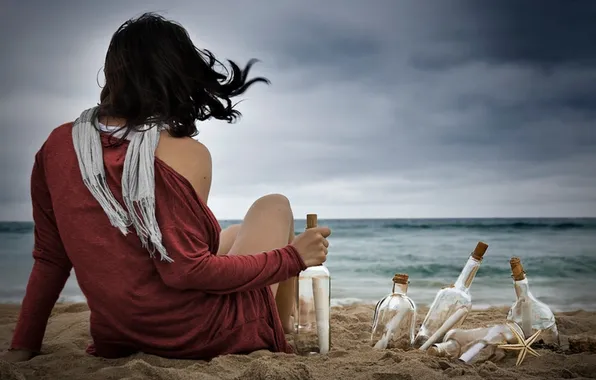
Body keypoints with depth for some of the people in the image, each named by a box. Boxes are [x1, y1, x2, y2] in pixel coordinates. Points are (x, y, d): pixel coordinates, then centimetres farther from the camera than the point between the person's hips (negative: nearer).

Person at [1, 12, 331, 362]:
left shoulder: (58, 145, -2)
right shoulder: (184, 154, -21)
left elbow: (50, 259, 2)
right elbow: (184, 271, -23)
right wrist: (293, 258, -13)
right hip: (196, 339, -6)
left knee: (232, 236, 30)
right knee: (274, 207, 16)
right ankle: (283, 330, 33)